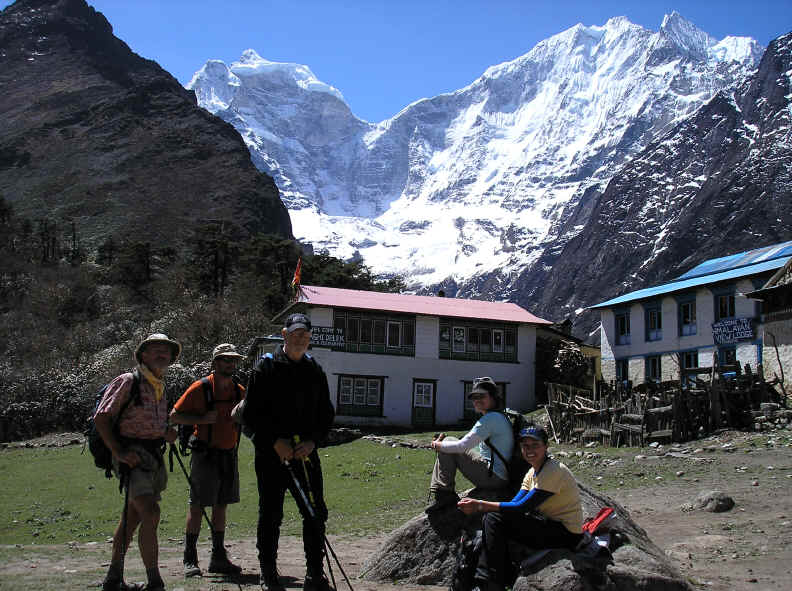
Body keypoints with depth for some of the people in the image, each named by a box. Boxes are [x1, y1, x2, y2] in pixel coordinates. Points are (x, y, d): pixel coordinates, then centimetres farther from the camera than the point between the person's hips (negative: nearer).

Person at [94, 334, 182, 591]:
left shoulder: (161, 389, 18)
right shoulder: (127, 382, -6)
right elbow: (101, 418, -10)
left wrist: (168, 435, 6)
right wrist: (119, 452, -17)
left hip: (155, 455, 8)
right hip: (132, 456, -8)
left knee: (132, 517, 13)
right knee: (150, 514, -19)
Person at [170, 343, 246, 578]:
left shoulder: (239, 391, 10)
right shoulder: (200, 388, -7)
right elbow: (174, 415, -6)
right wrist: (203, 419, -17)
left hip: (229, 455, 6)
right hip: (205, 455, -6)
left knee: (221, 506, 10)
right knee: (197, 506, -4)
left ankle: (219, 558, 17)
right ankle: (190, 559, 3)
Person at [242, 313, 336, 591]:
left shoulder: (316, 371, 10)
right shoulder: (266, 367, -1)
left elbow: (326, 414, 14)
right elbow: (251, 414, -4)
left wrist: (313, 442, -3)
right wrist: (275, 441, -14)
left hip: (306, 454, 3)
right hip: (271, 454, -3)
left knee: (316, 513, 3)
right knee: (270, 516, 5)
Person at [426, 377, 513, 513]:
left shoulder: (491, 417, -16)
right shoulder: (499, 417, 17)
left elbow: (463, 446, -18)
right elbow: (470, 447, 22)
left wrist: (438, 445, -2)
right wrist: (441, 443, 14)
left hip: (493, 478, -10)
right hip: (501, 478, 10)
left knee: (448, 443, -6)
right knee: (446, 447, 18)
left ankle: (444, 495, -6)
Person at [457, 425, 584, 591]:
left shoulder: (553, 471, -18)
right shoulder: (532, 472, 11)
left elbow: (522, 507, -23)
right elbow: (514, 503, 0)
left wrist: (481, 505, -25)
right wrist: (477, 506, -14)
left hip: (566, 534, -9)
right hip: (552, 524, 9)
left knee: (494, 518, -18)